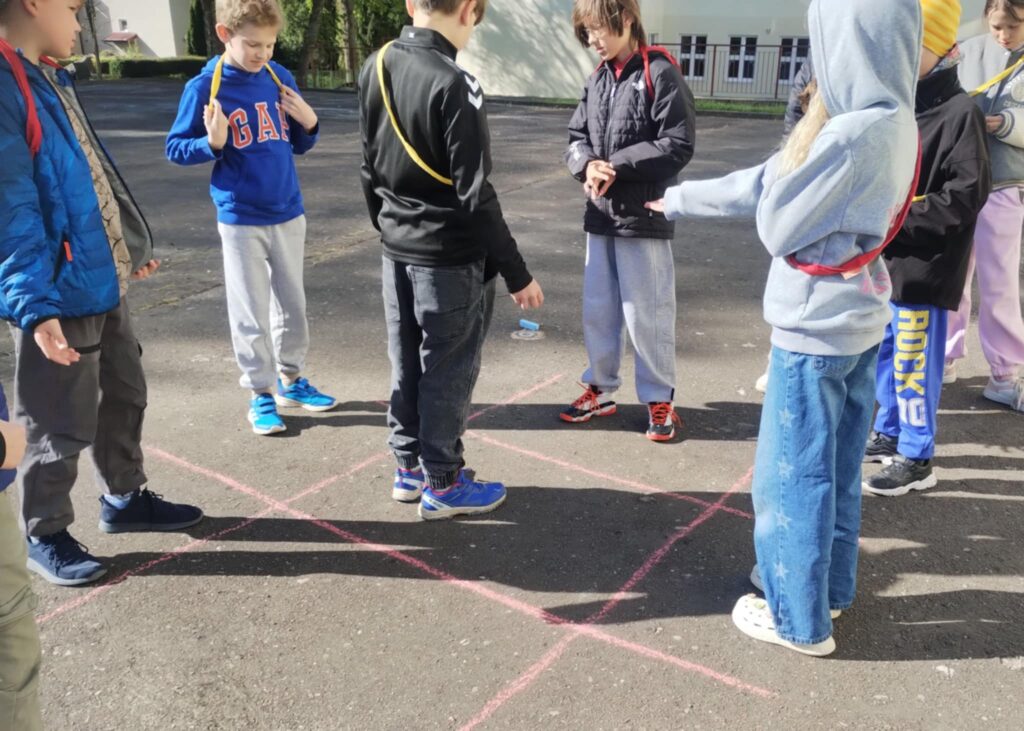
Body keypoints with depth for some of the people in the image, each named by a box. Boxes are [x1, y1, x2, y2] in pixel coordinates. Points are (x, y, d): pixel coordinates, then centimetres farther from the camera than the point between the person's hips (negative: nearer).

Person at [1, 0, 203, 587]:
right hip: (57, 297, -9)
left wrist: (130, 245, 25)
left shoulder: (50, 78, 11)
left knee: (125, 396, 21)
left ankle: (125, 499, 40)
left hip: (101, 281, 9)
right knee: (63, 428, 4)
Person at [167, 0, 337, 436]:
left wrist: (309, 123, -10)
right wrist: (212, 143, -23)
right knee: (250, 314, 4)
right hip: (240, 220, -4)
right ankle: (261, 395, 17)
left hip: (289, 214, 4)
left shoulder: (280, 78, 1)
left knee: (292, 304, 14)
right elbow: (175, 149, -5)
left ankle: (291, 380, 30)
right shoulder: (204, 87, -11)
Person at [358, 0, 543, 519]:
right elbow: (474, 194, -21)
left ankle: (408, 469, 31)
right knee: (448, 372, 6)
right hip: (450, 258, -7)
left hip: (397, 252, 8)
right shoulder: (452, 84, -21)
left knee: (406, 365, 17)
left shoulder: (375, 69, 3)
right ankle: (441, 485, 19)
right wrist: (516, 273, -14)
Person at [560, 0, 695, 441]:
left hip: (644, 218, -6)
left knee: (647, 314, 2)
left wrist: (616, 165, -15)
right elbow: (576, 139, 12)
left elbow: (677, 146, -13)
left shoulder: (661, 74, -9)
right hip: (600, 214, 6)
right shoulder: (597, 79, 10)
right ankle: (600, 388, 30)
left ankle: (659, 399, 19)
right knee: (597, 310, 14)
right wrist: (588, 165, -10)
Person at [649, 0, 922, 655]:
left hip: (815, 330, -9)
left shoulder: (851, 135, -25)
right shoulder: (892, 125, 4)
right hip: (857, 323, 9)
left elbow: (777, 223, -16)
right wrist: (678, 199, 20)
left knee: (792, 476, 6)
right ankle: (831, 586, 37)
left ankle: (801, 619, 21)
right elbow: (768, 180, 12)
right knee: (836, 469, 20)